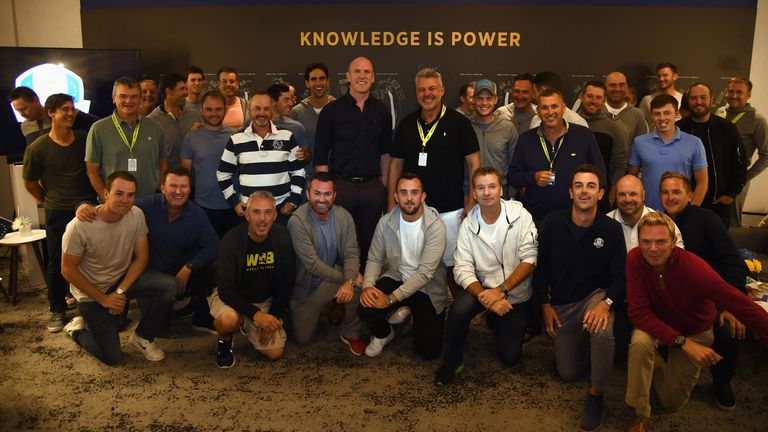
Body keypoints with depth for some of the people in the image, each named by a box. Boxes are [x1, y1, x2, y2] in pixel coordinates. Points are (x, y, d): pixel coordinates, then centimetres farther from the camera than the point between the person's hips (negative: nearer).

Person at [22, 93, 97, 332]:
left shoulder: (85, 140, 1)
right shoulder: (37, 148, -6)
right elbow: (30, 183, 6)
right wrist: (51, 202, 10)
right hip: (57, 214, -2)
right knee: (56, 263, 6)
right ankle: (57, 310, 22)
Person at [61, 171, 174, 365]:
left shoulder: (136, 215, -15)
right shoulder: (79, 227, -25)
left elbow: (142, 257, -9)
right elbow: (68, 270, -15)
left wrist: (120, 291, -19)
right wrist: (102, 299, -15)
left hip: (123, 279, 4)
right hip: (91, 292, -3)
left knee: (168, 287, -26)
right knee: (111, 358, -4)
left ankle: (142, 337, 0)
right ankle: (77, 329, 27)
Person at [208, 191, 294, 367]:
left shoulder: (282, 238, -11)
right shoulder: (231, 240, -23)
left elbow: (286, 282, -2)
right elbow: (226, 290, -24)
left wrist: (275, 316, -7)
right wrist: (256, 314, -33)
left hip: (265, 301, 4)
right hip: (230, 297, -4)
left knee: (275, 353, -7)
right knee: (229, 319, -38)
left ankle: (248, 327, 23)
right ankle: (225, 341, 0)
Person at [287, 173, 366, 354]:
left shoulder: (344, 216, -11)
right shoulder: (297, 221, -24)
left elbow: (351, 253, -13)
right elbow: (312, 264, -26)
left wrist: (349, 281, -32)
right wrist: (343, 277, -24)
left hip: (333, 275, 2)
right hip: (305, 284, -2)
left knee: (358, 282, -31)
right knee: (303, 339, 4)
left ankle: (351, 333, -6)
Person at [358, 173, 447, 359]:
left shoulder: (435, 225, -21)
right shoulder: (385, 222, -8)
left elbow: (425, 272, -25)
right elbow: (374, 259, -2)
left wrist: (391, 299, -30)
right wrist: (367, 286, -23)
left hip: (427, 288, -2)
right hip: (396, 278, 2)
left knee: (429, 350, -5)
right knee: (365, 309, -27)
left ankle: (413, 314, 27)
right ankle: (384, 334, 10)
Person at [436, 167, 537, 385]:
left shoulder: (519, 215, -15)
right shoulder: (469, 224, -11)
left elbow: (530, 259, -18)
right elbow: (463, 269, -16)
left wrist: (501, 290, -28)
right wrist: (486, 297, -32)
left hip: (516, 294, 0)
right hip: (482, 286, 0)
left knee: (510, 357, 3)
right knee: (459, 309, -32)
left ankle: (499, 324, 36)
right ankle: (452, 362, -6)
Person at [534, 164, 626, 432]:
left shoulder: (611, 229, -11)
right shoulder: (551, 224, -9)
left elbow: (620, 277, -8)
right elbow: (540, 267, 0)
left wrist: (606, 303, -26)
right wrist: (545, 305, -4)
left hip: (595, 295, -1)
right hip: (561, 303, 2)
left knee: (603, 331, -38)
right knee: (568, 373, 6)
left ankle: (596, 397, -13)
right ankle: (575, 339, 42)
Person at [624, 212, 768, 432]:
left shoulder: (693, 267, -33)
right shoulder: (635, 259, -26)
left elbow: (741, 305, -32)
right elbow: (639, 313, -26)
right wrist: (682, 342, -36)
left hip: (695, 332, 0)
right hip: (657, 325, 0)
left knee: (672, 402, 3)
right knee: (640, 342, -34)